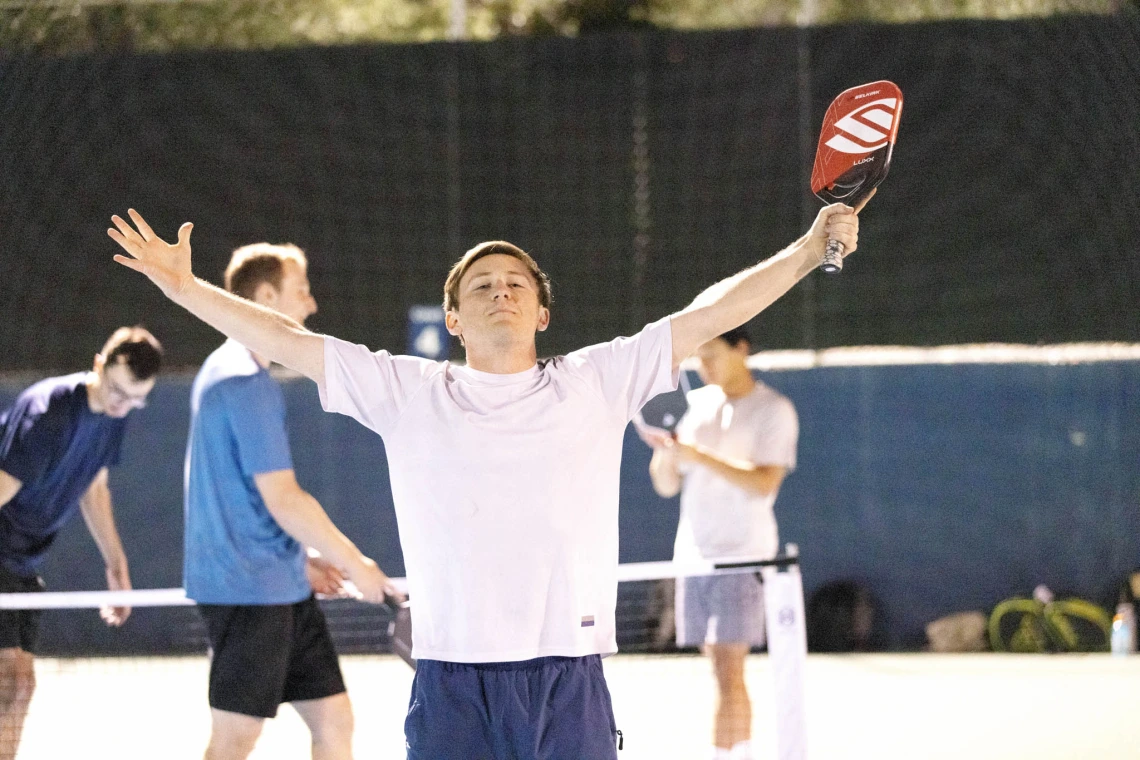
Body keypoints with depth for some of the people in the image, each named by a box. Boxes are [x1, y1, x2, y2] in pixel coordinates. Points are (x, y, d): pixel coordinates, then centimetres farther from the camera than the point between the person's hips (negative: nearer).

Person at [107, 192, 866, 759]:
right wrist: (185, 287, 5)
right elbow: (290, 342, 9)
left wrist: (807, 252, 1)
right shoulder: (407, 393, 10)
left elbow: (710, 314, 7)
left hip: (569, 685, 0)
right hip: (452, 686, 0)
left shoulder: (597, 383, 9)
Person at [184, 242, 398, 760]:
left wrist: (300, 558, 22)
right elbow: (283, 500, -19)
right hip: (249, 589, -10)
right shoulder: (249, 383, -17)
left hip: (282, 587, 10)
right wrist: (355, 564, -10)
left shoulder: (225, 370, 16)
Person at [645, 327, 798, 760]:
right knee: (722, 670, 8)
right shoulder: (696, 405, 12)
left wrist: (697, 455, -23)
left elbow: (764, 483, -17)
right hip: (694, 554, 6)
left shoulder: (772, 411, -5)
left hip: (742, 556, -6)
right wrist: (664, 451, -9)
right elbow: (667, 485, 12)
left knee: (728, 672, -12)